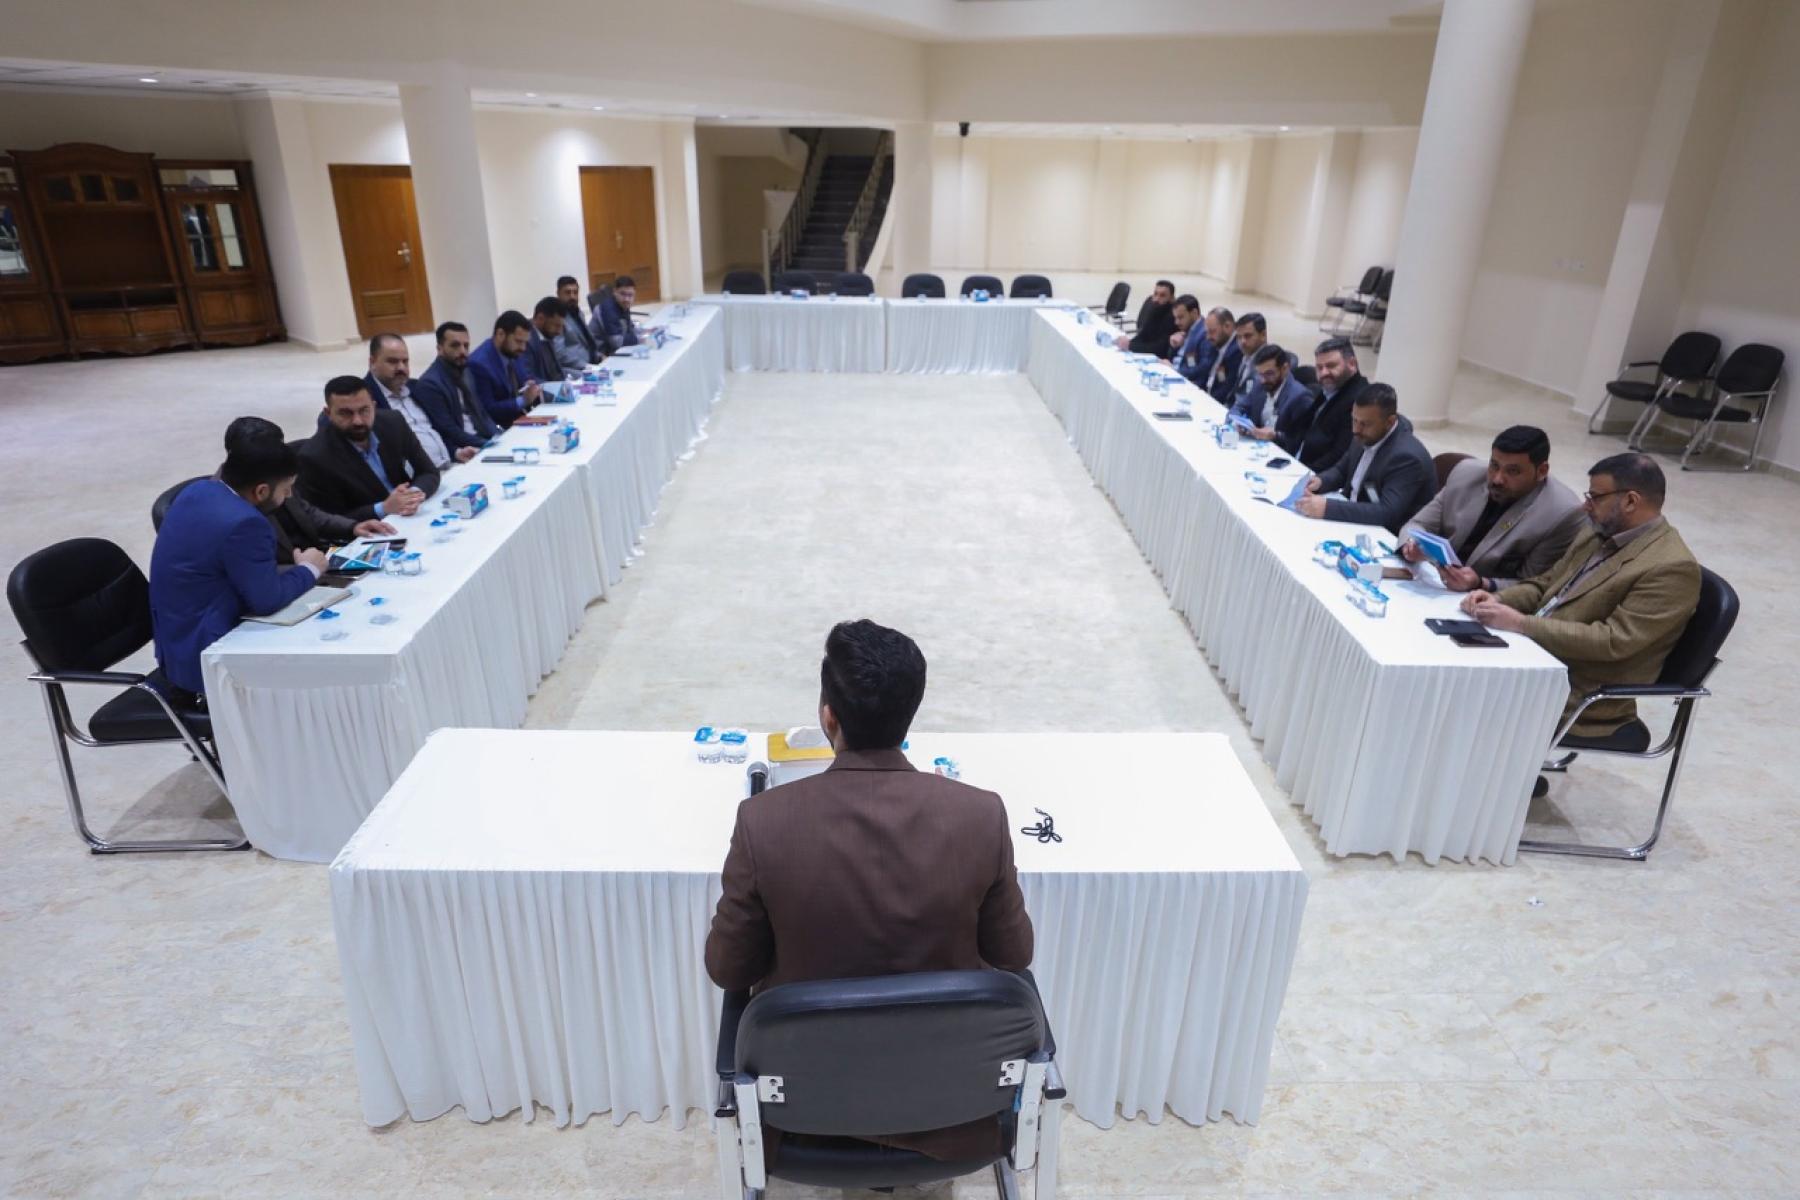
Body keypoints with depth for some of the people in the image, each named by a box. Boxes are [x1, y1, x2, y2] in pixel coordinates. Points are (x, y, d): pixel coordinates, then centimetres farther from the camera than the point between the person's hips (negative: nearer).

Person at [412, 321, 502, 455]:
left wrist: (498, 439, -3)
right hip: (459, 452, -8)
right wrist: (490, 445, -19)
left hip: (482, 440, 8)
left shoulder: (464, 373, 13)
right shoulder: (429, 384, -10)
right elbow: (449, 432, -15)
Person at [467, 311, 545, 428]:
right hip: (498, 429, -8)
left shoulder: (515, 353, 5)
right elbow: (486, 411, -20)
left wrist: (535, 389, -8)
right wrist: (523, 400, -26)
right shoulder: (479, 363, -18)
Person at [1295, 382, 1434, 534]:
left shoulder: (1407, 457, -24)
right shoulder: (1366, 437, -1)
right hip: (1354, 518, 8)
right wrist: (1321, 480, -8)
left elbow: (1387, 513, -32)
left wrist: (1327, 508, -38)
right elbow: (1341, 470, 15)